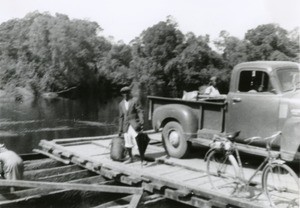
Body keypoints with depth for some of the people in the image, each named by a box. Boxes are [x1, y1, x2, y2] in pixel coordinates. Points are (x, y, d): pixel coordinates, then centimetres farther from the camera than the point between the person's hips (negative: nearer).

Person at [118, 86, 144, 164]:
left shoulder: (135, 100, -1)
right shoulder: (121, 104, 13)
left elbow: (140, 112, -5)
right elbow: (121, 117, 16)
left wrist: (141, 122, -17)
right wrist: (120, 129, 15)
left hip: (134, 125, -4)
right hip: (126, 126, 4)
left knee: (138, 142, -7)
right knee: (128, 143, 8)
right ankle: (130, 158, 24)